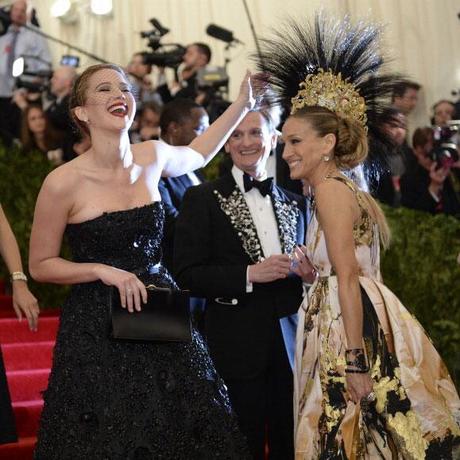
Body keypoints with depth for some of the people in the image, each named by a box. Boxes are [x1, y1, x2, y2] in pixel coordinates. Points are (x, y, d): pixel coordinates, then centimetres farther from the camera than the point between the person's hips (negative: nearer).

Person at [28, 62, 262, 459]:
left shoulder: (152, 157, 1)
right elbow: (40, 266, -4)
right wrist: (103, 271, -17)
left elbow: (195, 155, 25)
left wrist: (243, 103, 21)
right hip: (98, 329, -4)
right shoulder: (64, 182, -13)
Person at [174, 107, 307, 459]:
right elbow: (187, 274, -7)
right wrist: (250, 274, -18)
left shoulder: (295, 203, 15)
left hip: (291, 344, 4)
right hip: (238, 348, -4)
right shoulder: (203, 199, 0)